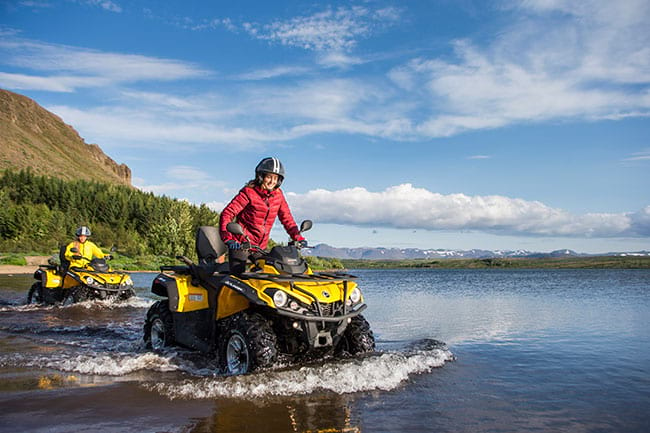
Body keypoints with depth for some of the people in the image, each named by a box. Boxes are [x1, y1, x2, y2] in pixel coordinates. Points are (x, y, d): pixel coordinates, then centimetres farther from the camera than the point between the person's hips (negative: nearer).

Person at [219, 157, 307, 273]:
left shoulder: (278, 194, 7)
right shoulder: (248, 192, -10)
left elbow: (286, 217, 12)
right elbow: (227, 213, -15)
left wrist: (297, 237, -2)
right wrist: (228, 238, -29)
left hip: (261, 247, 5)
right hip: (240, 245, -5)